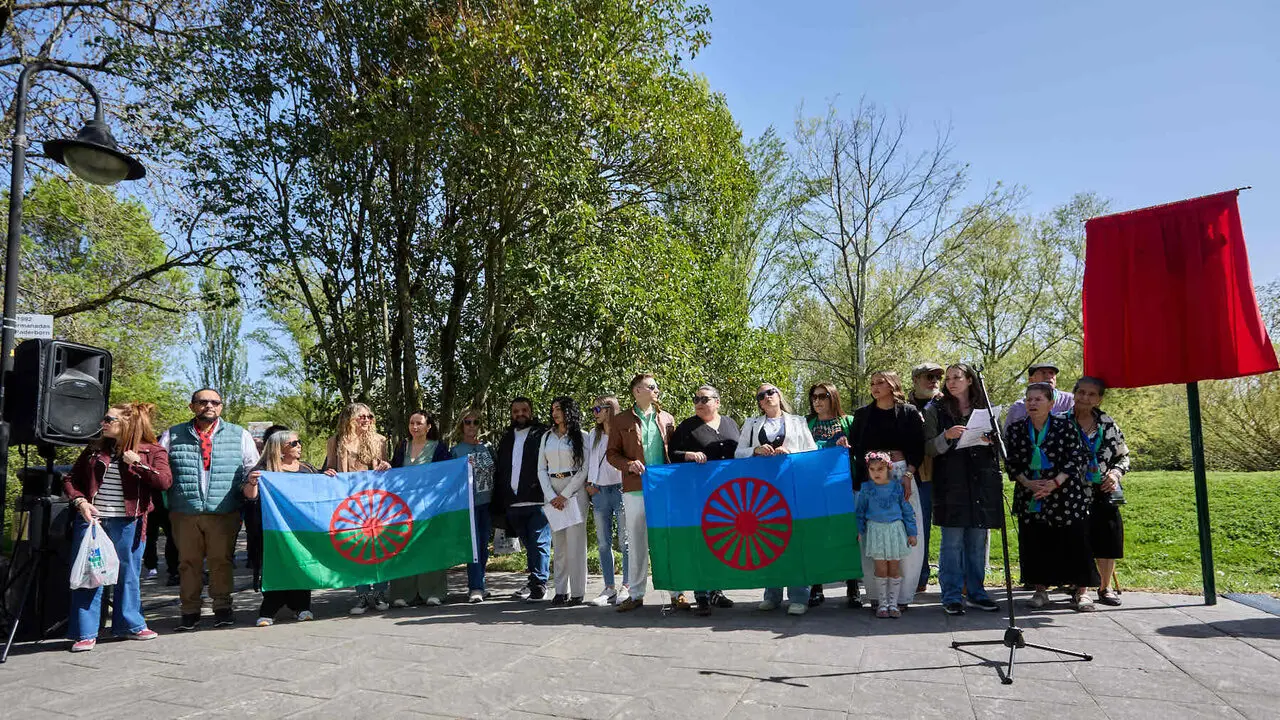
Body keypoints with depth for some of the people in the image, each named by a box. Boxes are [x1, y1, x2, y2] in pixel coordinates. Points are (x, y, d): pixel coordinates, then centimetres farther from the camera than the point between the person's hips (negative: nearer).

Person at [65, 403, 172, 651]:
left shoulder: (152, 451, 0)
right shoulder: (95, 449, 10)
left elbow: (164, 481, -13)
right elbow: (70, 479, 13)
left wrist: (138, 463, -15)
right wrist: (80, 501, -4)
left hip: (126, 523, -2)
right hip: (90, 519, 2)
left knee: (128, 574, 9)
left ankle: (130, 624, 23)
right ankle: (85, 633, 11)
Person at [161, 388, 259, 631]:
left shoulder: (239, 435, 10)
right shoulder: (173, 436, 11)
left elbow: (253, 469, 11)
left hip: (225, 512, -1)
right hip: (184, 512, 1)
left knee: (221, 561, 4)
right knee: (188, 562, 7)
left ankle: (222, 607, 17)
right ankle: (190, 611, 19)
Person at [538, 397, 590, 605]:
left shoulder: (581, 436, 1)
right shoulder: (547, 437, 13)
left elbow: (584, 469, -4)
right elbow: (541, 469, 10)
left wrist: (565, 495, -10)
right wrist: (551, 496, -3)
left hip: (575, 490, -4)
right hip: (551, 492, 4)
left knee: (575, 541, -6)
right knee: (558, 543, 4)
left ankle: (577, 592, -2)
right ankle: (561, 590, 9)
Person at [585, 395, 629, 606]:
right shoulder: (593, 436, 17)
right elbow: (589, 463, 19)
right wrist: (589, 484, 6)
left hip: (620, 489, -6)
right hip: (599, 492, 6)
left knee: (625, 541, -2)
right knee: (603, 543, 6)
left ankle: (627, 587, 5)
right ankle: (609, 588, 11)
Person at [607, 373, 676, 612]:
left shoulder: (667, 419, 12)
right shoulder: (621, 420, 6)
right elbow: (611, 454, 6)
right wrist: (629, 464, -12)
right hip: (635, 489, -1)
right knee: (636, 543, 6)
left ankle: (677, 593, 9)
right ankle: (636, 594, 17)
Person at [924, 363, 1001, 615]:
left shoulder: (985, 408, 12)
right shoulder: (936, 410, 5)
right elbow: (928, 449, 1)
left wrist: (991, 440, -6)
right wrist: (946, 436, -17)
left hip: (983, 481, 3)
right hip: (951, 483, -3)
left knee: (978, 540, 7)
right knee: (952, 541, -3)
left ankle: (975, 592, 19)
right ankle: (952, 596, 4)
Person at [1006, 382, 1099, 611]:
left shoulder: (1065, 425, -1)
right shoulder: (1017, 429, 6)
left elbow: (1074, 458, -5)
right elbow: (1012, 463, 5)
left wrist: (1054, 483, -16)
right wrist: (1027, 482, -12)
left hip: (1065, 494, -2)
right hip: (1030, 497, 3)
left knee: (1074, 541, -1)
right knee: (1035, 543, 5)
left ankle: (1080, 592, 10)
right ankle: (1040, 589, 17)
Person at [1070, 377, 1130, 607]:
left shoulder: (1107, 424, 7)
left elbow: (1124, 456, 14)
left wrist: (1116, 472, -4)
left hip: (1103, 491, 3)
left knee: (1107, 541, 5)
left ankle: (1105, 587, 24)